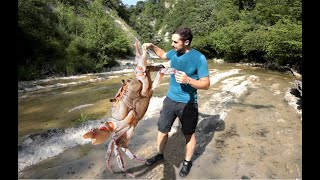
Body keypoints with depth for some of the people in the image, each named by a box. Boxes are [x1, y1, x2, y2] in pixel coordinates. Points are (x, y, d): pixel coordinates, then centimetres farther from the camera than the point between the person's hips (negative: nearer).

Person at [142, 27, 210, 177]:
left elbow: (206, 84, -17)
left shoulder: (199, 58, -18)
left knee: (189, 135, 14)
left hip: (188, 103, -5)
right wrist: (152, 47, 5)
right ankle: (160, 154, 42)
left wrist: (188, 80, -33)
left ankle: (187, 162, 37)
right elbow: (163, 54, 23)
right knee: (162, 130, 16)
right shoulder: (174, 53, -1)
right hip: (170, 99, 5)